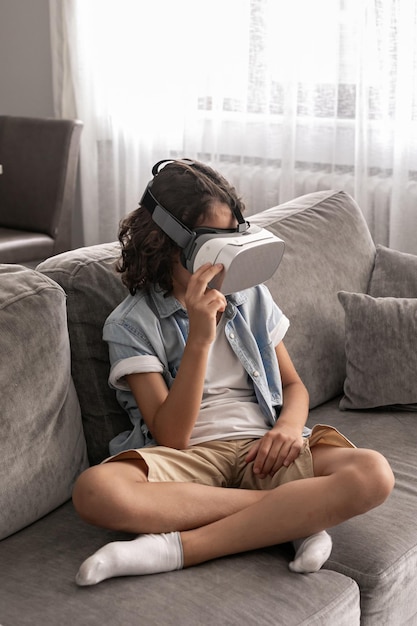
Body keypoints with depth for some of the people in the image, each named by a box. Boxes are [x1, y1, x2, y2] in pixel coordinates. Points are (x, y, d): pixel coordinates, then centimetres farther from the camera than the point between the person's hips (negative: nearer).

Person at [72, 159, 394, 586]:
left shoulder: (252, 297, 15)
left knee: (374, 473, -27)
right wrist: (200, 337, -19)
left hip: (261, 450, 3)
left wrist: (290, 425, -5)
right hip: (189, 459, -3)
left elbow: (293, 385, 19)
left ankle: (177, 548, -26)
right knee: (95, 491, -37)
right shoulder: (131, 324, 0)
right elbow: (171, 437, -9)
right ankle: (298, 512, -24)